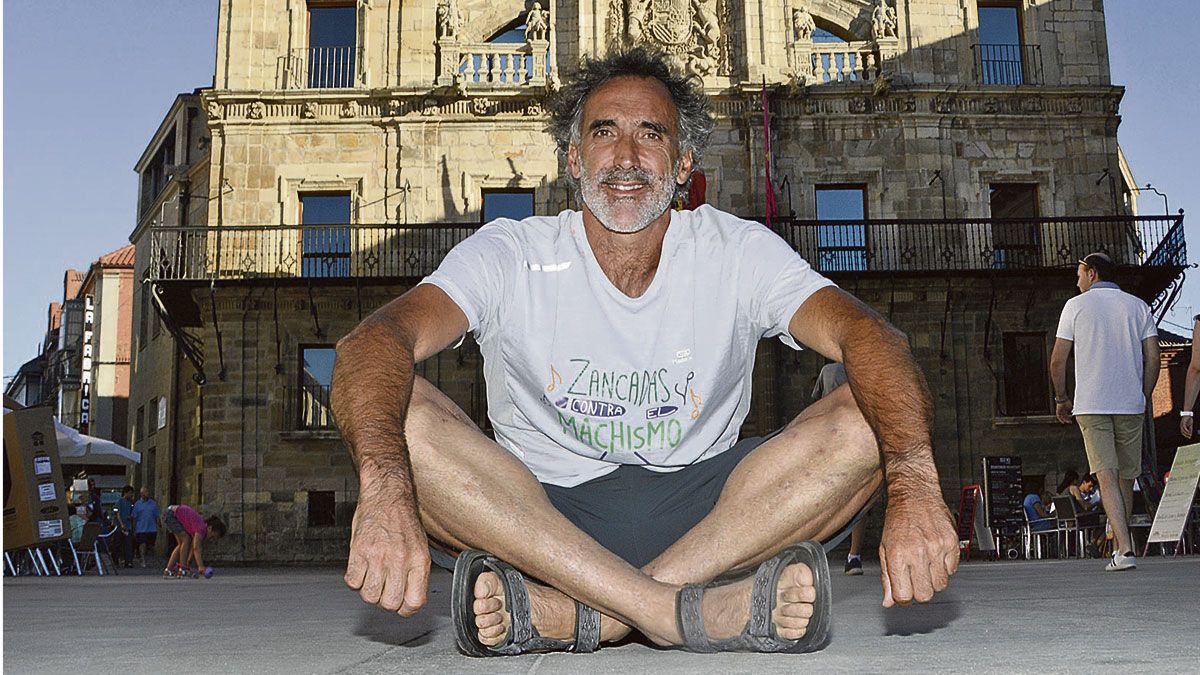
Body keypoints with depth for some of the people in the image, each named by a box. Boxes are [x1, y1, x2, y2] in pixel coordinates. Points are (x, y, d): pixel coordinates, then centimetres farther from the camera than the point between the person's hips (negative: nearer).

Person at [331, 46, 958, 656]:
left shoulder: (740, 253, -2)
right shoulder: (510, 255, -6)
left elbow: (869, 337, -18)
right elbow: (374, 343, -23)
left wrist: (913, 485, -39)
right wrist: (385, 493, -44)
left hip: (703, 513, 2)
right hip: (542, 515, -1)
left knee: (864, 417, -21)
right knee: (400, 415, -26)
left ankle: (563, 612, -30)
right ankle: (692, 611, -34)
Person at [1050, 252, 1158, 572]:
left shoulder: (1076, 305, 2)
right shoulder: (1138, 306, 9)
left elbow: (1058, 360, -1)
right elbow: (1153, 358, 3)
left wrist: (1061, 398, 11)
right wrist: (1145, 397, 14)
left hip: (1091, 404, -3)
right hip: (1131, 404, 3)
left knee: (1107, 475, -8)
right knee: (1126, 476, 15)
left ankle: (1125, 549, -18)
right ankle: (1120, 539, 27)